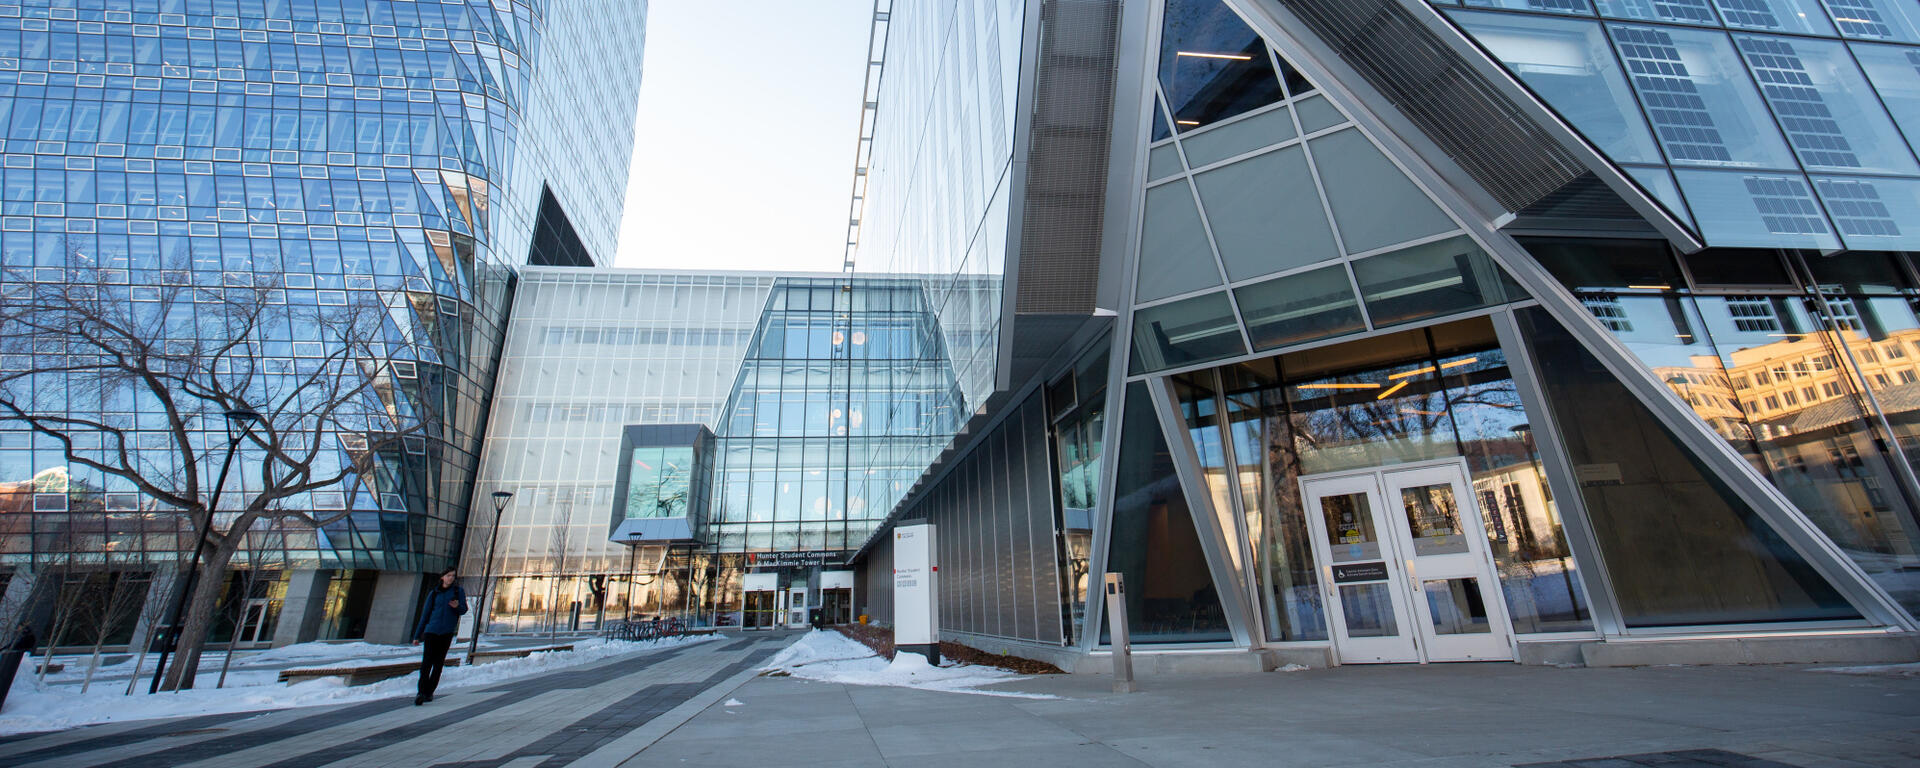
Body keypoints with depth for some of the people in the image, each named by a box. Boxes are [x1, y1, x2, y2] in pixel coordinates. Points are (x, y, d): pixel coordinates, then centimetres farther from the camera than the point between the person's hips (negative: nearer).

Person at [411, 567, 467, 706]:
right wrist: (417, 635, 10)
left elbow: (464, 610, 3)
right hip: (431, 630, 0)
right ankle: (422, 692, -11)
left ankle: (429, 692, 12)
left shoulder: (458, 591, 7)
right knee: (426, 661, -11)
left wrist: (457, 606, -20)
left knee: (438, 663, 3)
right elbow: (425, 615, 12)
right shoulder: (434, 593, 8)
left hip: (447, 632, 0)